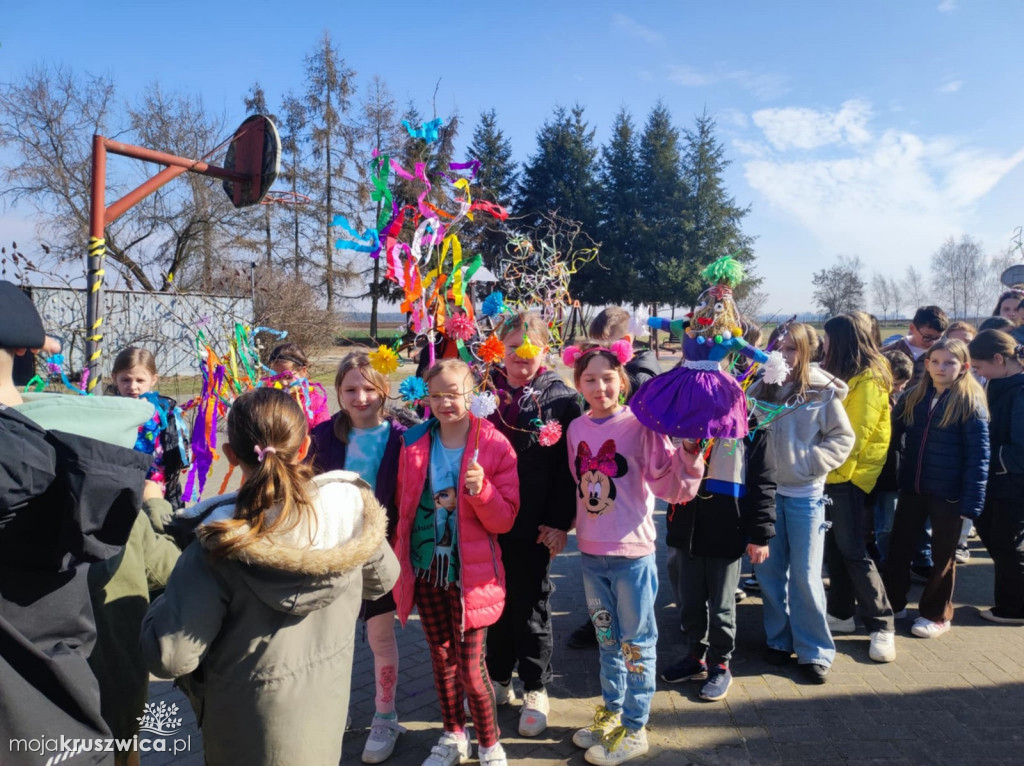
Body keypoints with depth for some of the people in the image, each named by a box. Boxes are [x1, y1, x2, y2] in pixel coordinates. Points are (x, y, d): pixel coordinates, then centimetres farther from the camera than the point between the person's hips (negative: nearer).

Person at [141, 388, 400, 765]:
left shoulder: (223, 543, -27)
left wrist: (161, 606, -4)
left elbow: (170, 658, -23)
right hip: (328, 705, 4)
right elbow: (382, 579, 1)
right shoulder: (351, 505, -17)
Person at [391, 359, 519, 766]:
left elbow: (504, 520, -11)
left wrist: (481, 490, -28)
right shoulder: (413, 443, -1)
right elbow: (403, 506, 10)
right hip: (425, 570, 4)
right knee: (441, 657, 18)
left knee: (470, 667, 2)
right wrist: (398, 557, 8)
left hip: (470, 575, -4)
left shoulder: (494, 446, -11)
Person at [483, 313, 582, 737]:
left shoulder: (562, 399, -3)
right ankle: (498, 679, 34)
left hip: (535, 525, -3)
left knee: (530, 606, 9)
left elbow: (568, 467, -5)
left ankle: (535, 689, 27)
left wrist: (560, 521, -10)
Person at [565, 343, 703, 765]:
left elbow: (673, 487, -15)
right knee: (607, 640, 22)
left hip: (632, 554, -5)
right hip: (591, 554, 5)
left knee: (636, 643, 11)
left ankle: (634, 729, 27)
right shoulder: (576, 428, 1)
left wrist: (689, 453, -30)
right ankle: (611, 713, 40)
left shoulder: (639, 425, -12)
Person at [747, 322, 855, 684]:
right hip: (765, 491, 3)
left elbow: (843, 437, -3)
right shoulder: (759, 389, 2)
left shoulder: (823, 392, -6)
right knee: (769, 571, 11)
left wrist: (810, 462, -13)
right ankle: (779, 639, 28)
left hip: (805, 494, -3)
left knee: (805, 575, 3)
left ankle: (814, 650, 18)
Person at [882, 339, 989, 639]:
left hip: (948, 494, -4)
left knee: (943, 556, 12)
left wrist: (971, 501, -15)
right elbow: (894, 433, 8)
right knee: (898, 547, 13)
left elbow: (978, 456, -12)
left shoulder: (970, 404, -11)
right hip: (912, 488, 4)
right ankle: (891, 602, 29)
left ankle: (937, 614, 27)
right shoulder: (913, 397, 2)